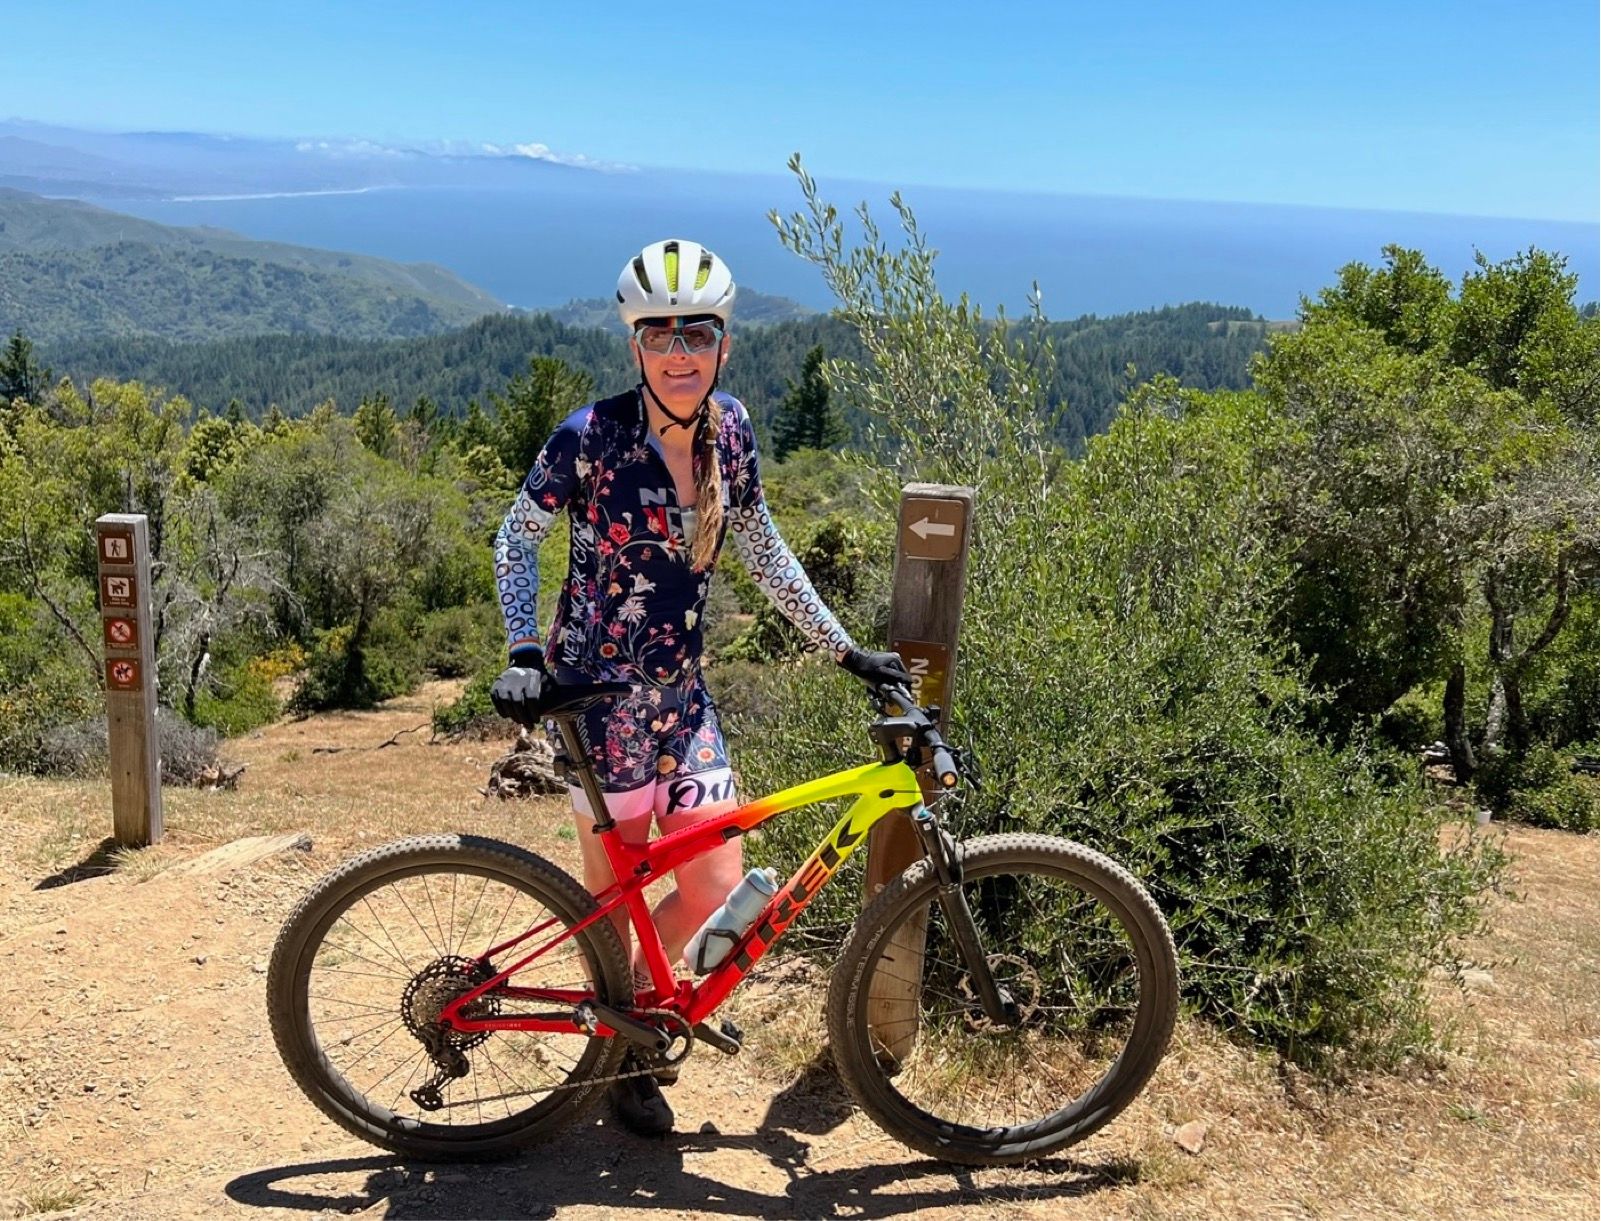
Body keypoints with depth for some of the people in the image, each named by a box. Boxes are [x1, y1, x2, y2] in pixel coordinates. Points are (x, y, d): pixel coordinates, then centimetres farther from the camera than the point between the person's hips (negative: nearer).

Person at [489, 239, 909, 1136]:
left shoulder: (732, 431, -1)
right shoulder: (592, 437, -16)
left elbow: (761, 548, 10)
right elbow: (517, 539, -4)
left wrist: (845, 648, 10)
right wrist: (525, 653, -16)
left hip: (683, 696, 5)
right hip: (599, 692, -5)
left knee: (717, 888, 3)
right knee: (615, 884, 9)